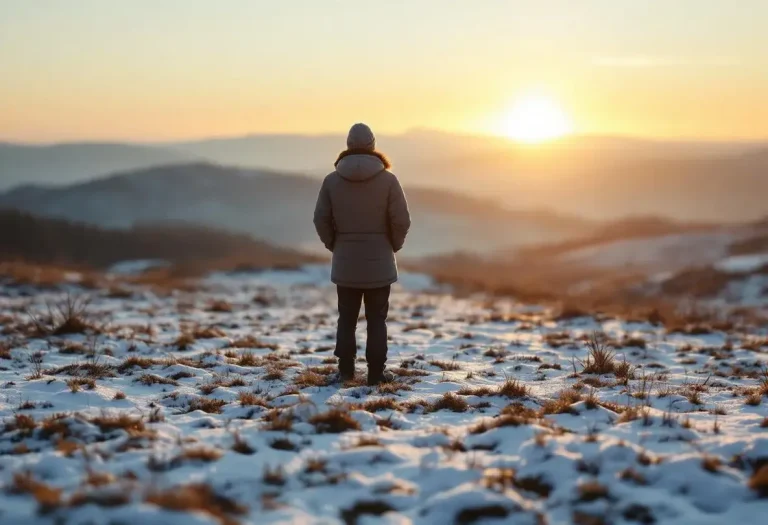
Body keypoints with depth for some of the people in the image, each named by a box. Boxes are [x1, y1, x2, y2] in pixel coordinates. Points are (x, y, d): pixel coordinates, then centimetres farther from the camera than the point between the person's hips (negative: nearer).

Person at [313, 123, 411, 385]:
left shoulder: (332, 180, -4)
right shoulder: (387, 179, -9)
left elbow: (321, 219, -3)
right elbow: (401, 220, -10)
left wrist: (334, 245, 12)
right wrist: (393, 246, 6)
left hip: (345, 263, 2)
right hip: (379, 262, -2)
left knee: (347, 318, 12)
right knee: (376, 319, 5)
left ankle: (346, 369, 14)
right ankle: (376, 372, 5)